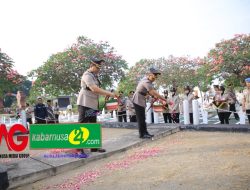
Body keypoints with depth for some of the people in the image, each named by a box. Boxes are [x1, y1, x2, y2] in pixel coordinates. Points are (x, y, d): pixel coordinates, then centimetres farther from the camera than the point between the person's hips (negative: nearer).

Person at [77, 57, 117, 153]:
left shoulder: (94, 76, 15)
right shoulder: (87, 75, -14)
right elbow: (94, 89, -25)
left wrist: (107, 94, 0)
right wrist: (109, 93, -22)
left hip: (93, 104, 10)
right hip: (85, 103, -10)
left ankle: (94, 146, 20)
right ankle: (79, 148, 0)